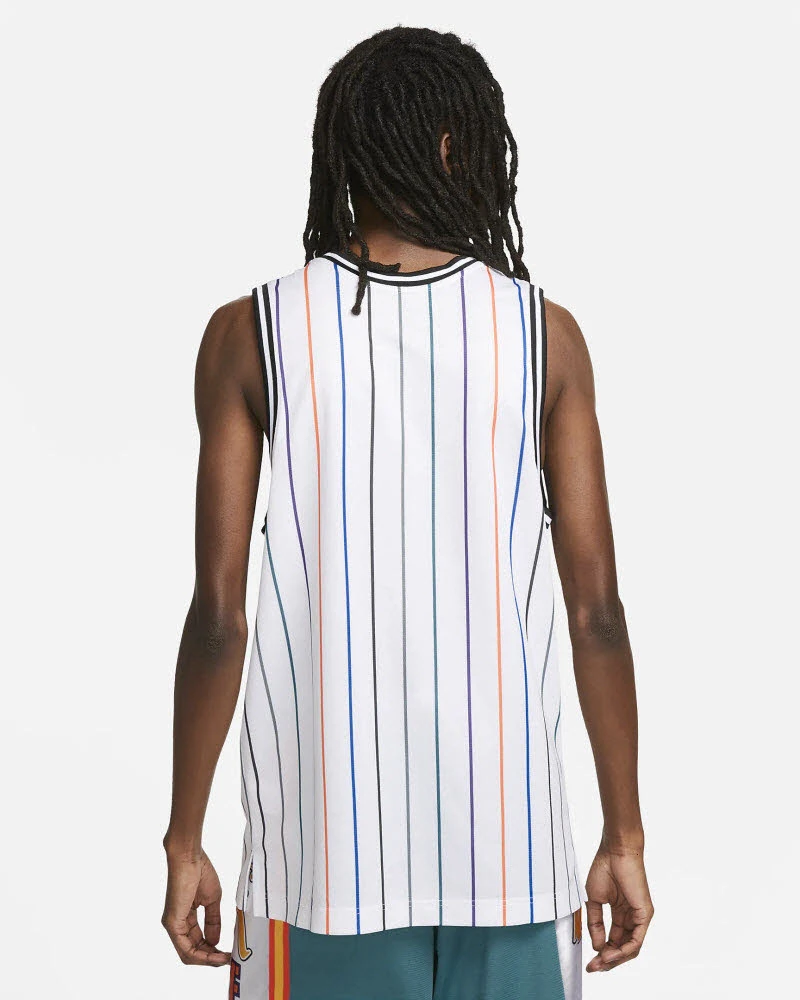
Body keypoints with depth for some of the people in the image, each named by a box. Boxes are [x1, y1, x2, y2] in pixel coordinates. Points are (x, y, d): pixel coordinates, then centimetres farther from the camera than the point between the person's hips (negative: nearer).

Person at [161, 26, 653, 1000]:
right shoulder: (545, 334, -1)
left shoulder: (249, 335, -4)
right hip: (511, 846, 1)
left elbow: (218, 614, -6)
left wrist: (184, 843, 3)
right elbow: (596, 609, -2)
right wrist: (624, 838, 6)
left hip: (326, 843, 0)